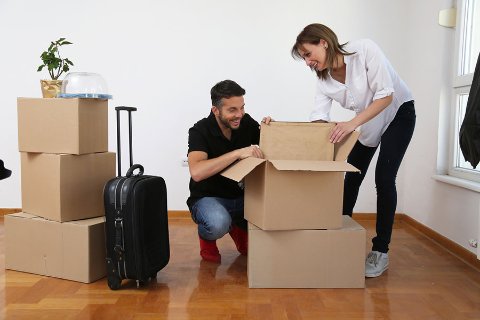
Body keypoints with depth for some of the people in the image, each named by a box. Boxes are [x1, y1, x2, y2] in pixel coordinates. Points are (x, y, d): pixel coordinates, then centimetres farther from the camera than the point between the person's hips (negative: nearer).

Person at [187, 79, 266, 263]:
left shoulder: (246, 122, -5)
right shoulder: (200, 131, -19)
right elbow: (196, 172, -35)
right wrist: (238, 153, -39)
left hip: (242, 196, 5)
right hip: (208, 198, -5)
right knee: (218, 223, -38)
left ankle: (239, 228, 11)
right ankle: (207, 238, 2)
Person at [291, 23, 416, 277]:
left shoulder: (365, 50, -28)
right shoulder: (324, 81, -12)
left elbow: (386, 95, -30)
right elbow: (318, 120, -17)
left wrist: (352, 124, -41)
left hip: (398, 113, -6)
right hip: (367, 122, 6)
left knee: (384, 179, -13)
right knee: (352, 178, 4)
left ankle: (381, 251, -4)